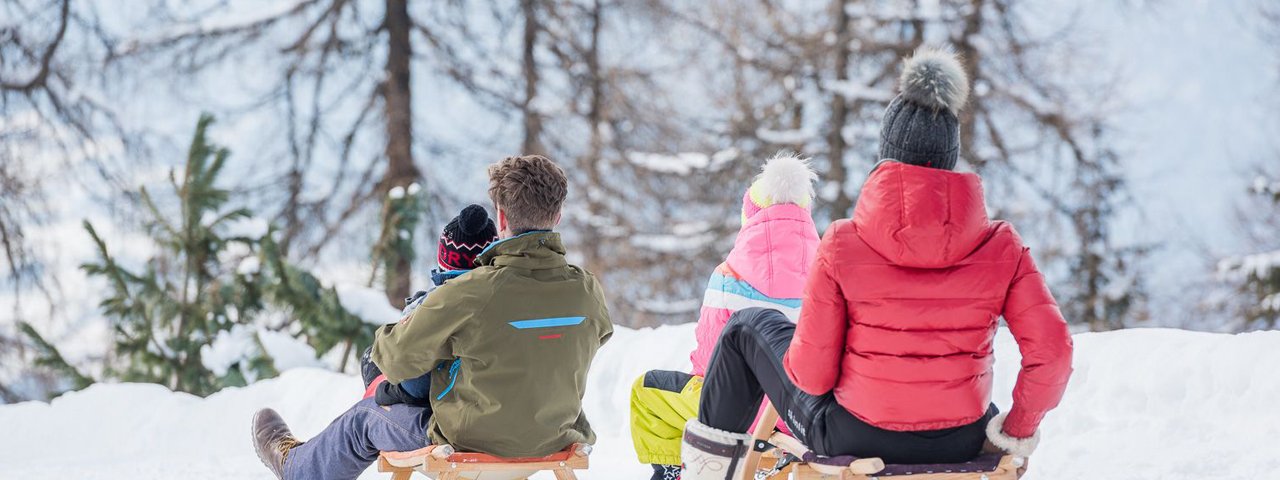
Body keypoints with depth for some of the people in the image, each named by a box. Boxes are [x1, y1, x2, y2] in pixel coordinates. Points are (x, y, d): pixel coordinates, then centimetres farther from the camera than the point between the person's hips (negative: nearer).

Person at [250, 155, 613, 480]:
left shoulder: (469, 294, -27)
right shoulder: (587, 292, -14)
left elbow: (398, 361, -16)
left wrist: (384, 339, 8)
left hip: (471, 439, -5)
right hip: (553, 440, 5)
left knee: (365, 417, 25)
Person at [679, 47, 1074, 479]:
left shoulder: (842, 245, -15)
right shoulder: (1001, 246, -10)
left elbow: (812, 373, -12)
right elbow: (1051, 352, -13)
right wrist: (1019, 430, 4)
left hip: (853, 440, -2)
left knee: (750, 326, 24)